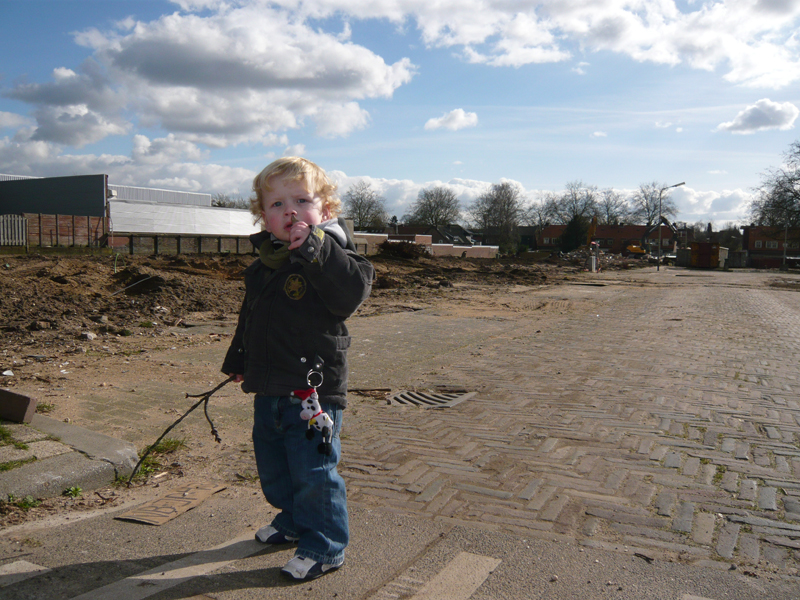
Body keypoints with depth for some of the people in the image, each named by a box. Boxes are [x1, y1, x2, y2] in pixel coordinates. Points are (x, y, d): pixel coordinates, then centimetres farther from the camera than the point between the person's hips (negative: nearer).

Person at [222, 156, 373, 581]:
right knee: (272, 465, 22)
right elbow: (249, 318, 21)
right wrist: (238, 361, 25)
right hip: (269, 388, 8)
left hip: (312, 389, -8)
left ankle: (324, 546, 17)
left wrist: (314, 247, -33)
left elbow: (352, 291, -32)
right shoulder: (264, 263, 9)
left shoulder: (329, 252, -12)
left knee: (313, 471, -1)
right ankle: (292, 521, 44)